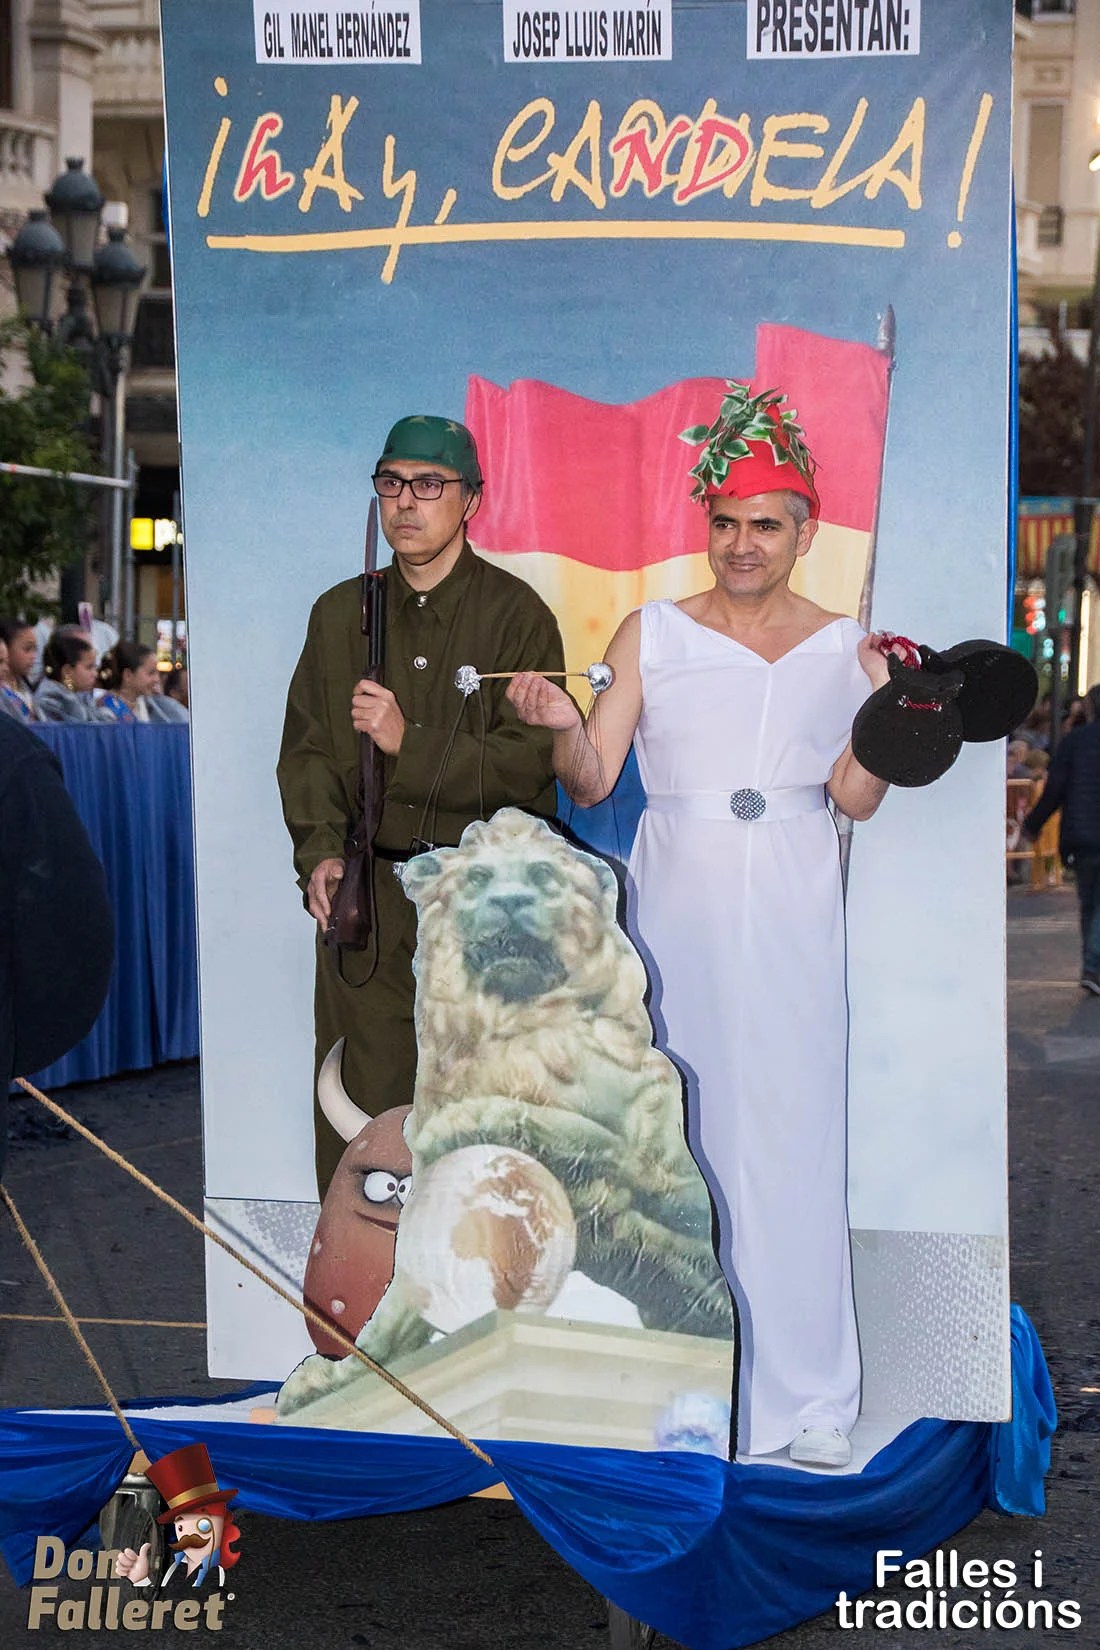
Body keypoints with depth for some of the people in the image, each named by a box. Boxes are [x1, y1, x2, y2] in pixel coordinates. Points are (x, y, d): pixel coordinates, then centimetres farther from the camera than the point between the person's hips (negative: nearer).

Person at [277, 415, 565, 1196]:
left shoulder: (516, 614, 0)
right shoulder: (340, 613, 13)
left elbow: (529, 759, -8)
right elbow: (306, 748, 13)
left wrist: (409, 742, -16)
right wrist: (319, 851, -2)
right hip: (366, 897, 3)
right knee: (361, 1107, 3)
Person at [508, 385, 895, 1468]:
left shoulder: (844, 647, 8)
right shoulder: (650, 633, 6)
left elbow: (856, 799, 2)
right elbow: (592, 782, 2)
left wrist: (879, 709, -13)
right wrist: (564, 726, -18)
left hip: (790, 914, 1)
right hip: (675, 908, 0)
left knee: (790, 1132, -2)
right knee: (671, 1131, -2)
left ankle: (802, 1395, 9)